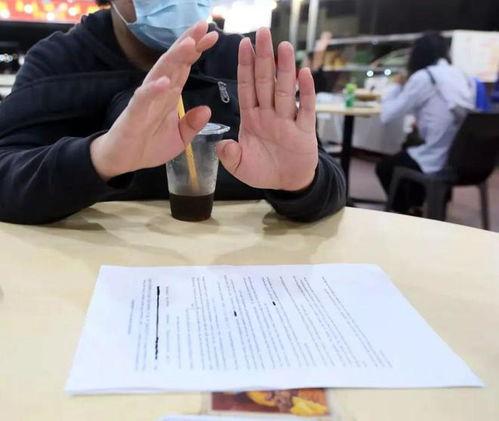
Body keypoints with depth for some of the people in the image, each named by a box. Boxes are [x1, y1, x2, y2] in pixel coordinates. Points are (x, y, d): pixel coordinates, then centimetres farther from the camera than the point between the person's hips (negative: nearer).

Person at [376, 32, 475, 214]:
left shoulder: (423, 78, -11)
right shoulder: (463, 78, 9)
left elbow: (387, 115, -6)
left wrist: (398, 86, 9)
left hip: (437, 162, -7)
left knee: (384, 167, 21)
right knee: (411, 147, 36)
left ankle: (405, 214, 29)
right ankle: (415, 206, 41)